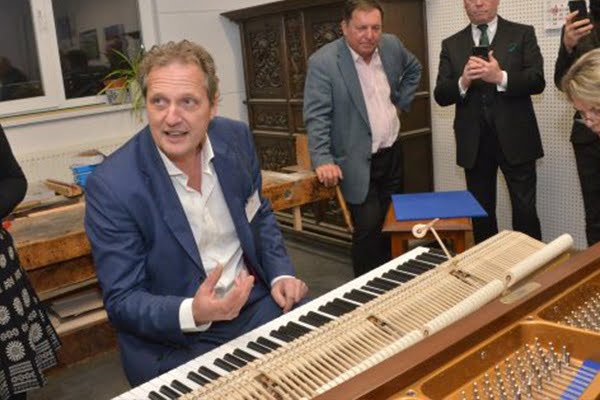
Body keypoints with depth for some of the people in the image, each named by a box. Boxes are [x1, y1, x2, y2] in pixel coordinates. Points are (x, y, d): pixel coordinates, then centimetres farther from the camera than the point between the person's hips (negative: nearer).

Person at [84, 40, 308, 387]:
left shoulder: (236, 137, -5)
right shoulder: (112, 186, -19)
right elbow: (121, 300, -14)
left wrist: (280, 273, -3)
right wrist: (191, 313, -32)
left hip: (255, 302, 5)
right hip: (174, 338, -4)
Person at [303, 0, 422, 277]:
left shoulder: (392, 45, 1)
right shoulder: (323, 61, -16)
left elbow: (413, 69, 23)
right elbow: (316, 116, -20)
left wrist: (401, 102, 12)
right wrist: (322, 160, -30)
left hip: (392, 153, 6)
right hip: (358, 162, -6)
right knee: (369, 229, -7)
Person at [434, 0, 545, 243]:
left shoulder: (522, 34, 3)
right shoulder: (451, 44, 8)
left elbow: (537, 81, -7)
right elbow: (440, 96, 1)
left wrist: (501, 78, -23)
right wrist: (463, 82, -19)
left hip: (515, 139, -2)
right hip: (473, 143, 2)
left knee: (525, 210, 0)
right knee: (481, 212, 12)